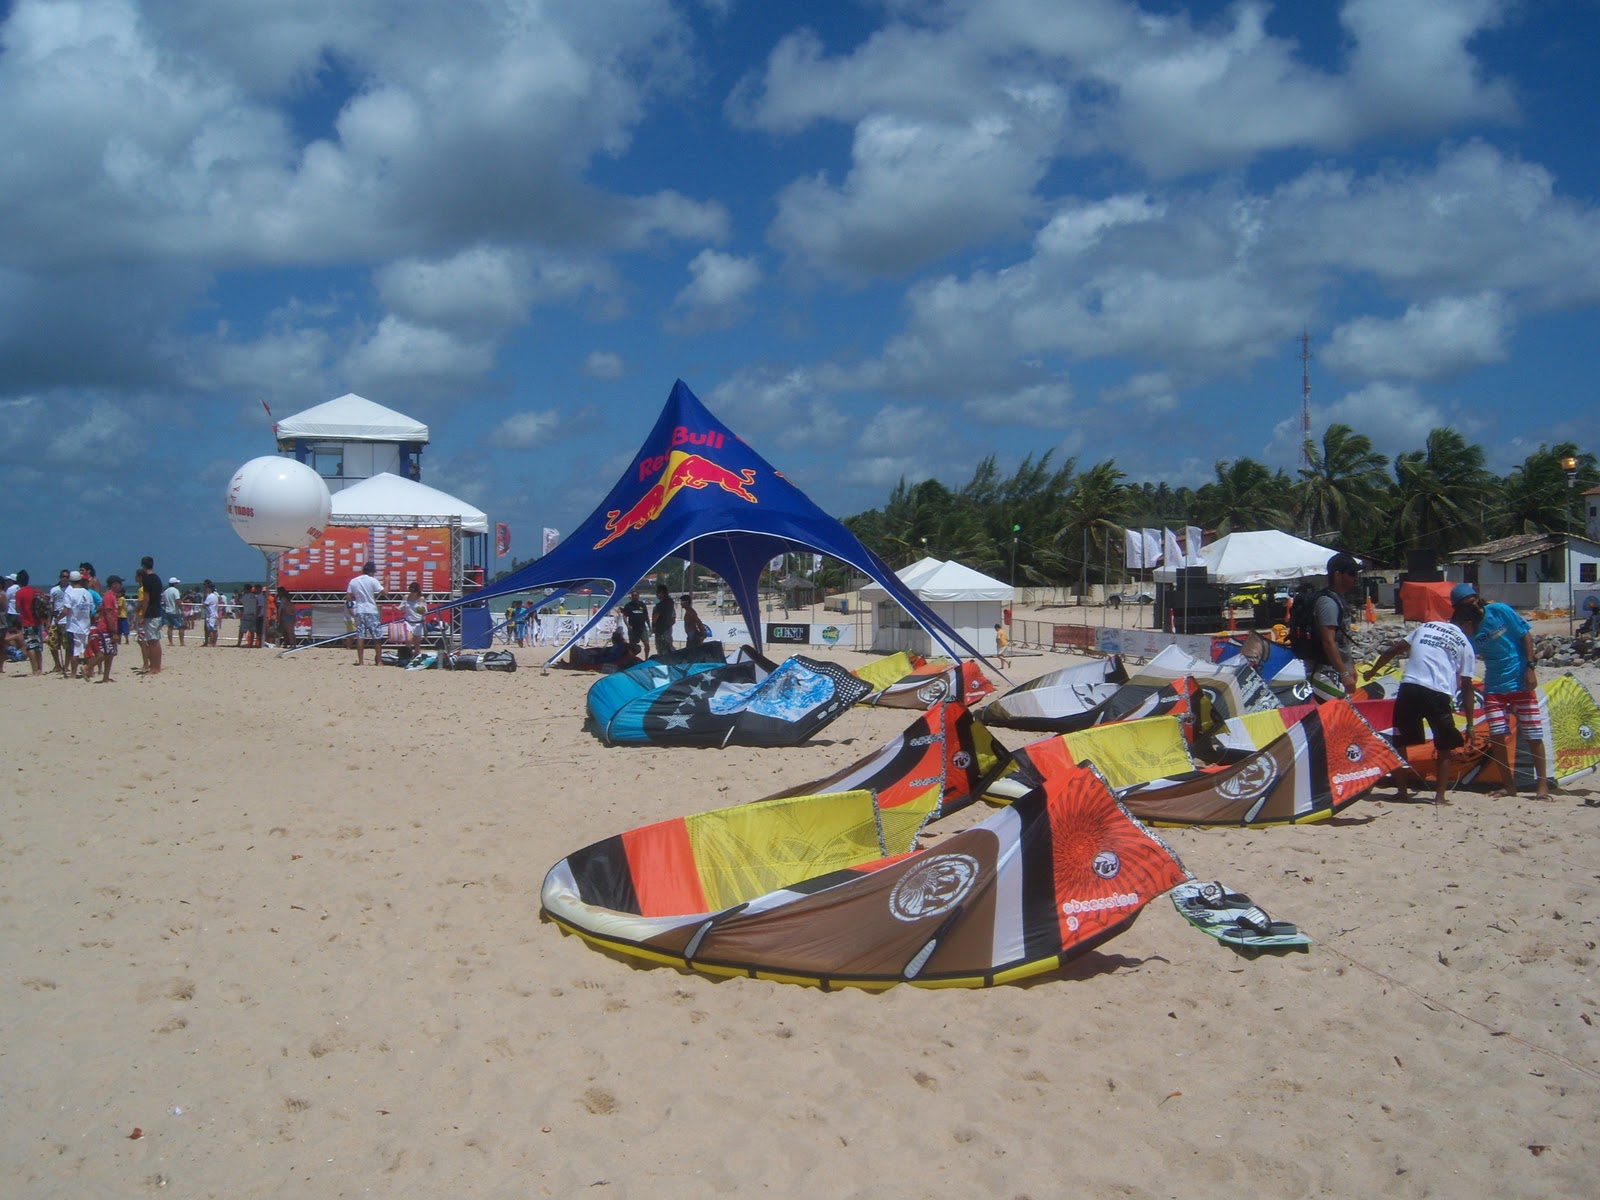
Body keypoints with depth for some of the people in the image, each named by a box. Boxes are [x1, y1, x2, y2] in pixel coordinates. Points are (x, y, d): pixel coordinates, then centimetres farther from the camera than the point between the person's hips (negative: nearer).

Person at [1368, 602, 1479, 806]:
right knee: (1444, 748, 14)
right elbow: (1466, 688, 11)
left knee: (1400, 742, 16)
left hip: (1409, 688, 2)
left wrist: (1373, 671, 32)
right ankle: (1440, 796, 9)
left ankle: (1402, 791, 19)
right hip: (1438, 694, -2)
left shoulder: (1425, 627, 21)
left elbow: (1393, 650, 19)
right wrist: (1470, 725, 14)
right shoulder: (1465, 645, 13)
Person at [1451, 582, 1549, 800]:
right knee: (1497, 735, 0)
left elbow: (1526, 635, -6)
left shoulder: (1499, 611, -11)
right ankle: (1508, 785, 12)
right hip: (1494, 687, 3)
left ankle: (1542, 784, 8)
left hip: (1521, 682, -3)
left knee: (1533, 734, 0)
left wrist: (1530, 667, -11)